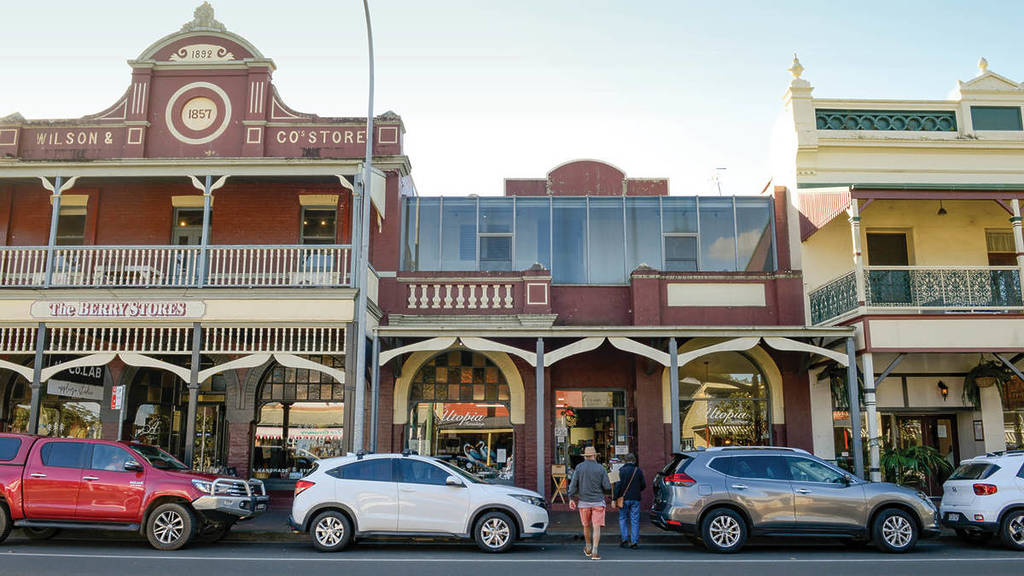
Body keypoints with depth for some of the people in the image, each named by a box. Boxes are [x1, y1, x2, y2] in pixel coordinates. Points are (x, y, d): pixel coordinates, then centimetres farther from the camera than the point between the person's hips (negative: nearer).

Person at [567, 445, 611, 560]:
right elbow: (607, 487, -6)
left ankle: (588, 548, 33)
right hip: (598, 502, -2)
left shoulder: (579, 467, -3)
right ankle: (595, 552, -11)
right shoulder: (601, 468, -4)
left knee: (586, 526, 18)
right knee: (596, 527, -2)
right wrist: (609, 488, 16)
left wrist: (571, 498, -4)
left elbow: (573, 484, -7)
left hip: (583, 502, 2)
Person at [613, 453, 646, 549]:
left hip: (624, 498, -2)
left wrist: (614, 497, -8)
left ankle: (624, 539, 2)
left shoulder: (622, 470, -7)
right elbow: (643, 485, 5)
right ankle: (634, 541, 4)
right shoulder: (639, 471, 1)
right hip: (635, 499, 2)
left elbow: (618, 485, -11)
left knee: (623, 519, 11)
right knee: (635, 520, 6)